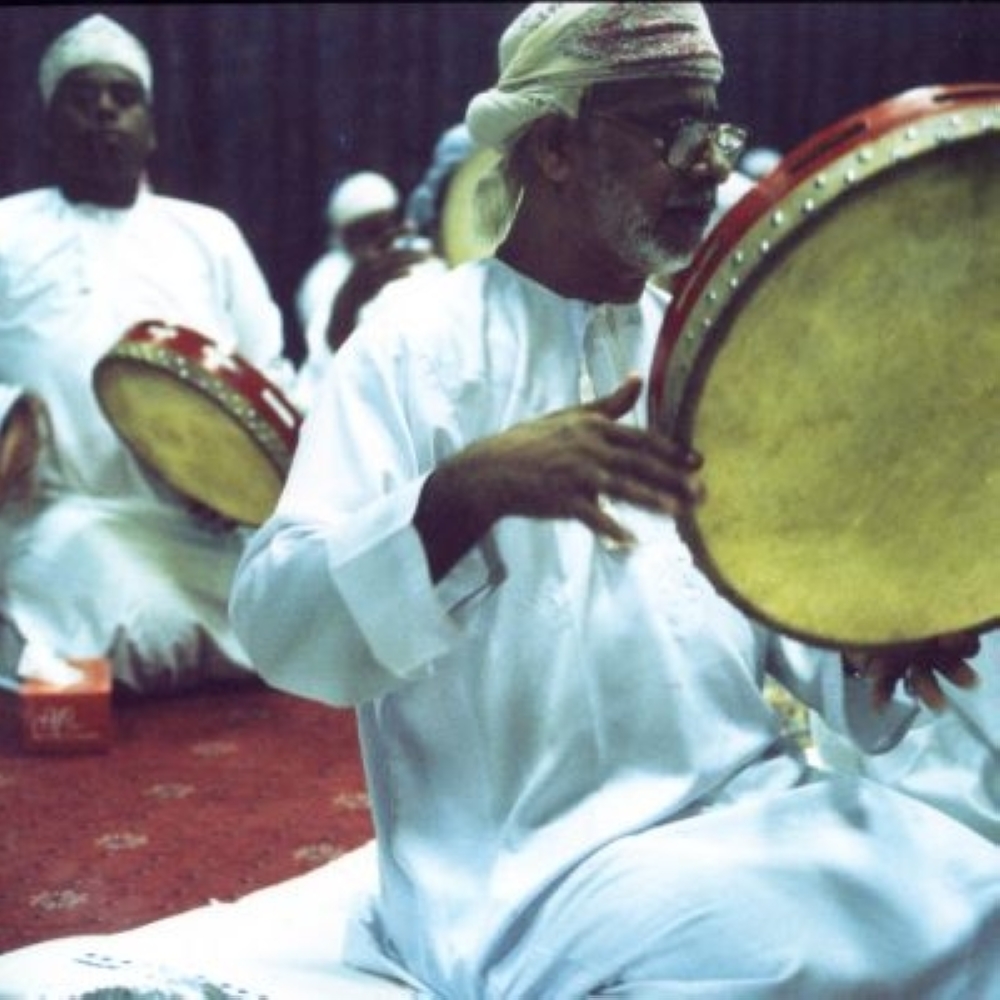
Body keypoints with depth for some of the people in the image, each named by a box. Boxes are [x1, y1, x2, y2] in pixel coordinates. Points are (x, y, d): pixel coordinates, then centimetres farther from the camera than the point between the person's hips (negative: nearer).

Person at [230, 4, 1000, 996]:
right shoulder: (419, 347, -6)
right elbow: (277, 629, -16)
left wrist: (865, 646, -8)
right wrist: (465, 493, -32)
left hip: (753, 804, 6)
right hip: (533, 864, -6)